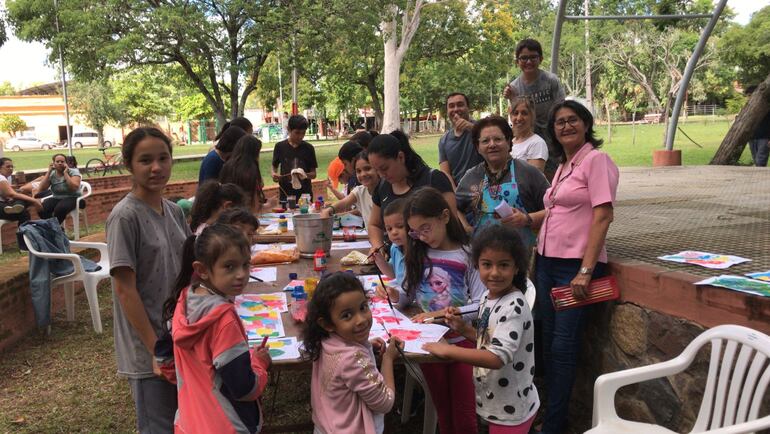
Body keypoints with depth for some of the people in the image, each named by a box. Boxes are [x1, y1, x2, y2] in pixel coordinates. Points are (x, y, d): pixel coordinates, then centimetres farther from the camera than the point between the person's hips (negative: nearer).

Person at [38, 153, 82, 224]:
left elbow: (75, 187, -22)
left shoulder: (73, 172, -5)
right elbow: (42, 189, -8)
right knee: (41, 209, -25)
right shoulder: (52, 174, 4)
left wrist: (65, 173, -19)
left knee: (59, 209, -36)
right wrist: (48, 172, -10)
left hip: (71, 198, -4)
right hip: (56, 198, 4)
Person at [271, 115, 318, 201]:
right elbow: (275, 167, 10)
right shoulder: (280, 146, 1)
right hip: (286, 194, 0)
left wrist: (305, 175, -18)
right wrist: (274, 175, -11)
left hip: (305, 193, 0)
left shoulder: (308, 148, 0)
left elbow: (313, 174, 3)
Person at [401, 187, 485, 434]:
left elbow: (480, 305, -12)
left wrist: (441, 313, -22)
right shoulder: (418, 255, 4)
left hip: (461, 339, -3)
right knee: (443, 412, 16)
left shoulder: (467, 255, -9)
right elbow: (409, 296, 9)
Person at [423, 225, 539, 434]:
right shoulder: (488, 296, 0)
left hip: (511, 411, -8)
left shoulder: (513, 307, -27)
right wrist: (463, 328, -2)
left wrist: (448, 350, -30)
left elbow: (498, 358, -34)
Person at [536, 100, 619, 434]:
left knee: (563, 346, -3)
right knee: (549, 342, 11)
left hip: (575, 265, -7)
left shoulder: (596, 160, -8)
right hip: (547, 262, 8)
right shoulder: (562, 166, 16)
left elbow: (603, 216, -16)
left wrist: (586, 270, -21)